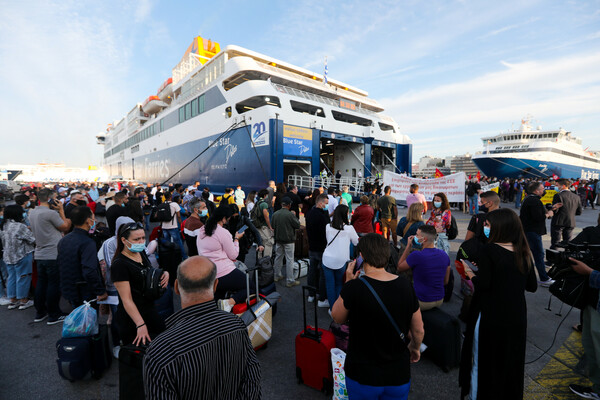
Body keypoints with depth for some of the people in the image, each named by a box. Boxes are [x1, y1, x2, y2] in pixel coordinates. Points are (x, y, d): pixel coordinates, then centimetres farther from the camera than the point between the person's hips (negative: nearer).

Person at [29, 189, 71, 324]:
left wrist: (57, 211, 9)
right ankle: (54, 315, 11)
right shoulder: (51, 213, -18)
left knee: (41, 283, 16)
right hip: (53, 255, -8)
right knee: (54, 285, 2)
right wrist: (61, 210, -2)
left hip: (39, 255, 8)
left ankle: (40, 313, 27)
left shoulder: (32, 213, 8)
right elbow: (66, 227, -8)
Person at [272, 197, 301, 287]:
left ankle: (277, 275, 31)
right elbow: (298, 225, -11)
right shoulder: (290, 214, -19)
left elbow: (273, 227, 9)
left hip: (278, 239, 6)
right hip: (289, 240, -6)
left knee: (278, 257, 19)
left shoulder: (275, 214, -1)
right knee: (289, 260, 1)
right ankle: (290, 281, 5)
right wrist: (296, 219, 4)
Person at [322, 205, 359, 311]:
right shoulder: (349, 228, -9)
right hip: (341, 261, -1)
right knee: (339, 285, 17)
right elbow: (357, 242, 4)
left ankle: (332, 308, 21)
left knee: (330, 285, 12)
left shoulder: (328, 227, -1)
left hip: (327, 260, 2)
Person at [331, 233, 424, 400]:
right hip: (398, 377, 3)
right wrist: (415, 347, 20)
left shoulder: (354, 287, -25)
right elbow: (418, 331, -1)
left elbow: (337, 317, -6)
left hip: (362, 376, -2)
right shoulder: (405, 285, -13)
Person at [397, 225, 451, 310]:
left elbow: (399, 268, -6)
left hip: (422, 303, -6)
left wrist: (408, 246, -7)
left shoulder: (416, 256, -25)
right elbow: (445, 282, 6)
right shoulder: (444, 255, -5)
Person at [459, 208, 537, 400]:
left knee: (483, 363, 11)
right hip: (517, 317, 6)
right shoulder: (523, 252, 1)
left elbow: (483, 284, -21)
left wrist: (470, 273, -4)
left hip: (491, 317, -6)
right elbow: (532, 285, 8)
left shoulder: (489, 250, -17)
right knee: (511, 361, 23)